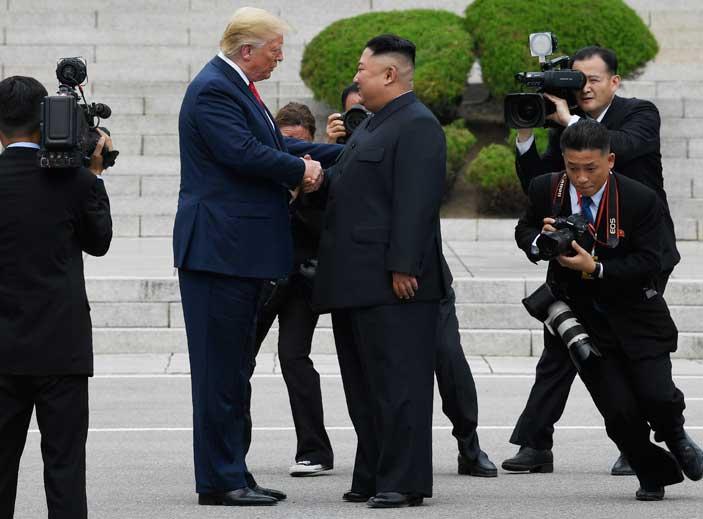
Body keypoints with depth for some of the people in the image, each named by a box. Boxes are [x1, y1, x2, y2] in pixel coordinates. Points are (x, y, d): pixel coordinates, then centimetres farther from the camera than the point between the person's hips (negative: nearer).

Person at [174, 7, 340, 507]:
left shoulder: (236, 87, 17)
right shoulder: (213, 90, -15)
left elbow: (276, 144, 18)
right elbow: (244, 152, -23)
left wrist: (343, 153, 9)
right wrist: (302, 171, -8)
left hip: (242, 251, 11)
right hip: (218, 249, -11)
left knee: (236, 367, 13)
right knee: (220, 367, -6)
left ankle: (233, 473, 18)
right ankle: (219, 480, -2)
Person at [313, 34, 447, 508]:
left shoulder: (417, 126, -11)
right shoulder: (373, 125, 21)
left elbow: (416, 202, -19)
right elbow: (344, 182, 28)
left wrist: (403, 268, -23)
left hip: (392, 286, -10)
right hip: (356, 284, 10)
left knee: (397, 382, -7)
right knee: (364, 385, 12)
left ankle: (403, 481, -5)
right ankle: (373, 478, 18)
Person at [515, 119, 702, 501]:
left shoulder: (642, 201, -14)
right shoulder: (546, 190, -5)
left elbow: (649, 263, -15)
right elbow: (524, 230, 11)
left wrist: (595, 268, -27)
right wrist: (540, 241, -14)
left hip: (635, 318, -1)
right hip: (582, 322, 1)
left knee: (657, 396, -12)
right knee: (618, 411, -7)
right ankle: (653, 474, 19)